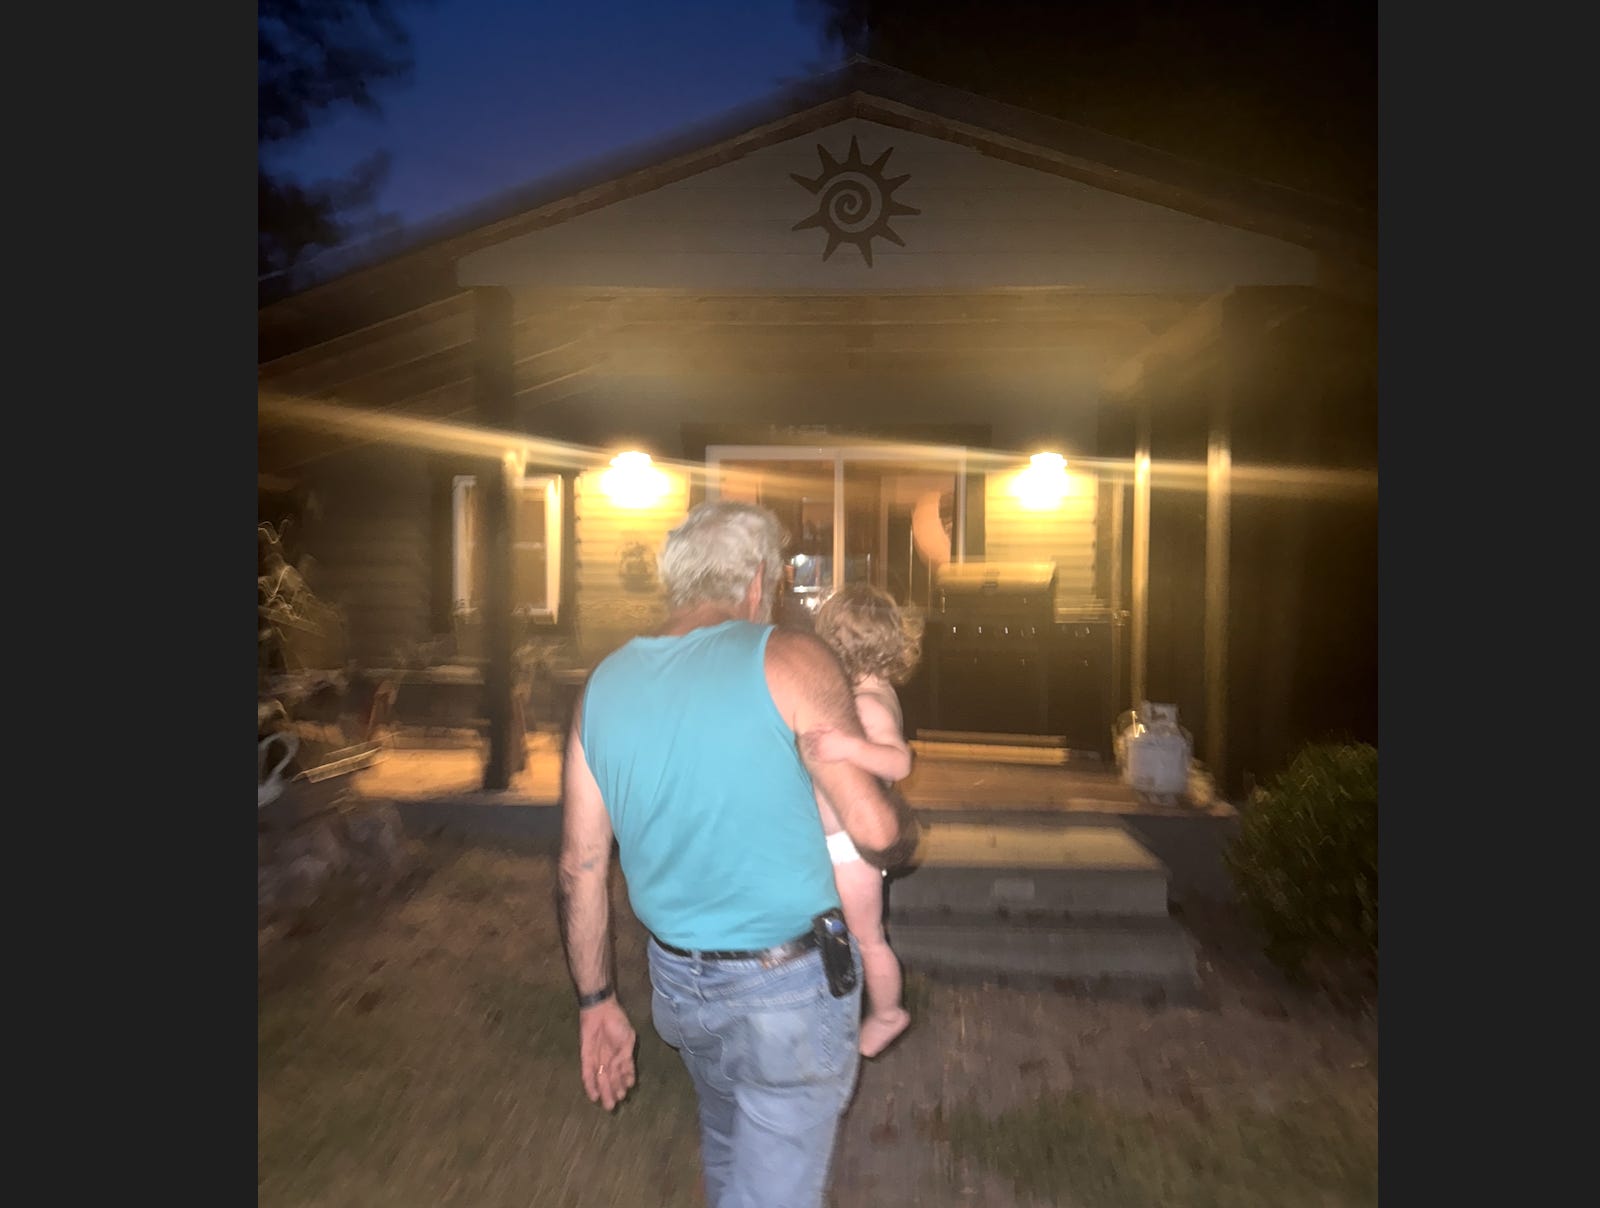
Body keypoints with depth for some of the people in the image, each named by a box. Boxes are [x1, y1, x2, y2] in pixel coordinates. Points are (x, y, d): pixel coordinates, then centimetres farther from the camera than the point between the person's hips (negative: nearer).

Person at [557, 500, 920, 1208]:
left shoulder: (601, 688, -2)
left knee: (725, 1146, 31)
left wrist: (596, 1001, 13)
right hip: (789, 989, -5)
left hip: (679, 983, 6)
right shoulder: (788, 659, -17)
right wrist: (906, 835, 4)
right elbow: (875, 829, -19)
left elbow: (579, 869, 2)